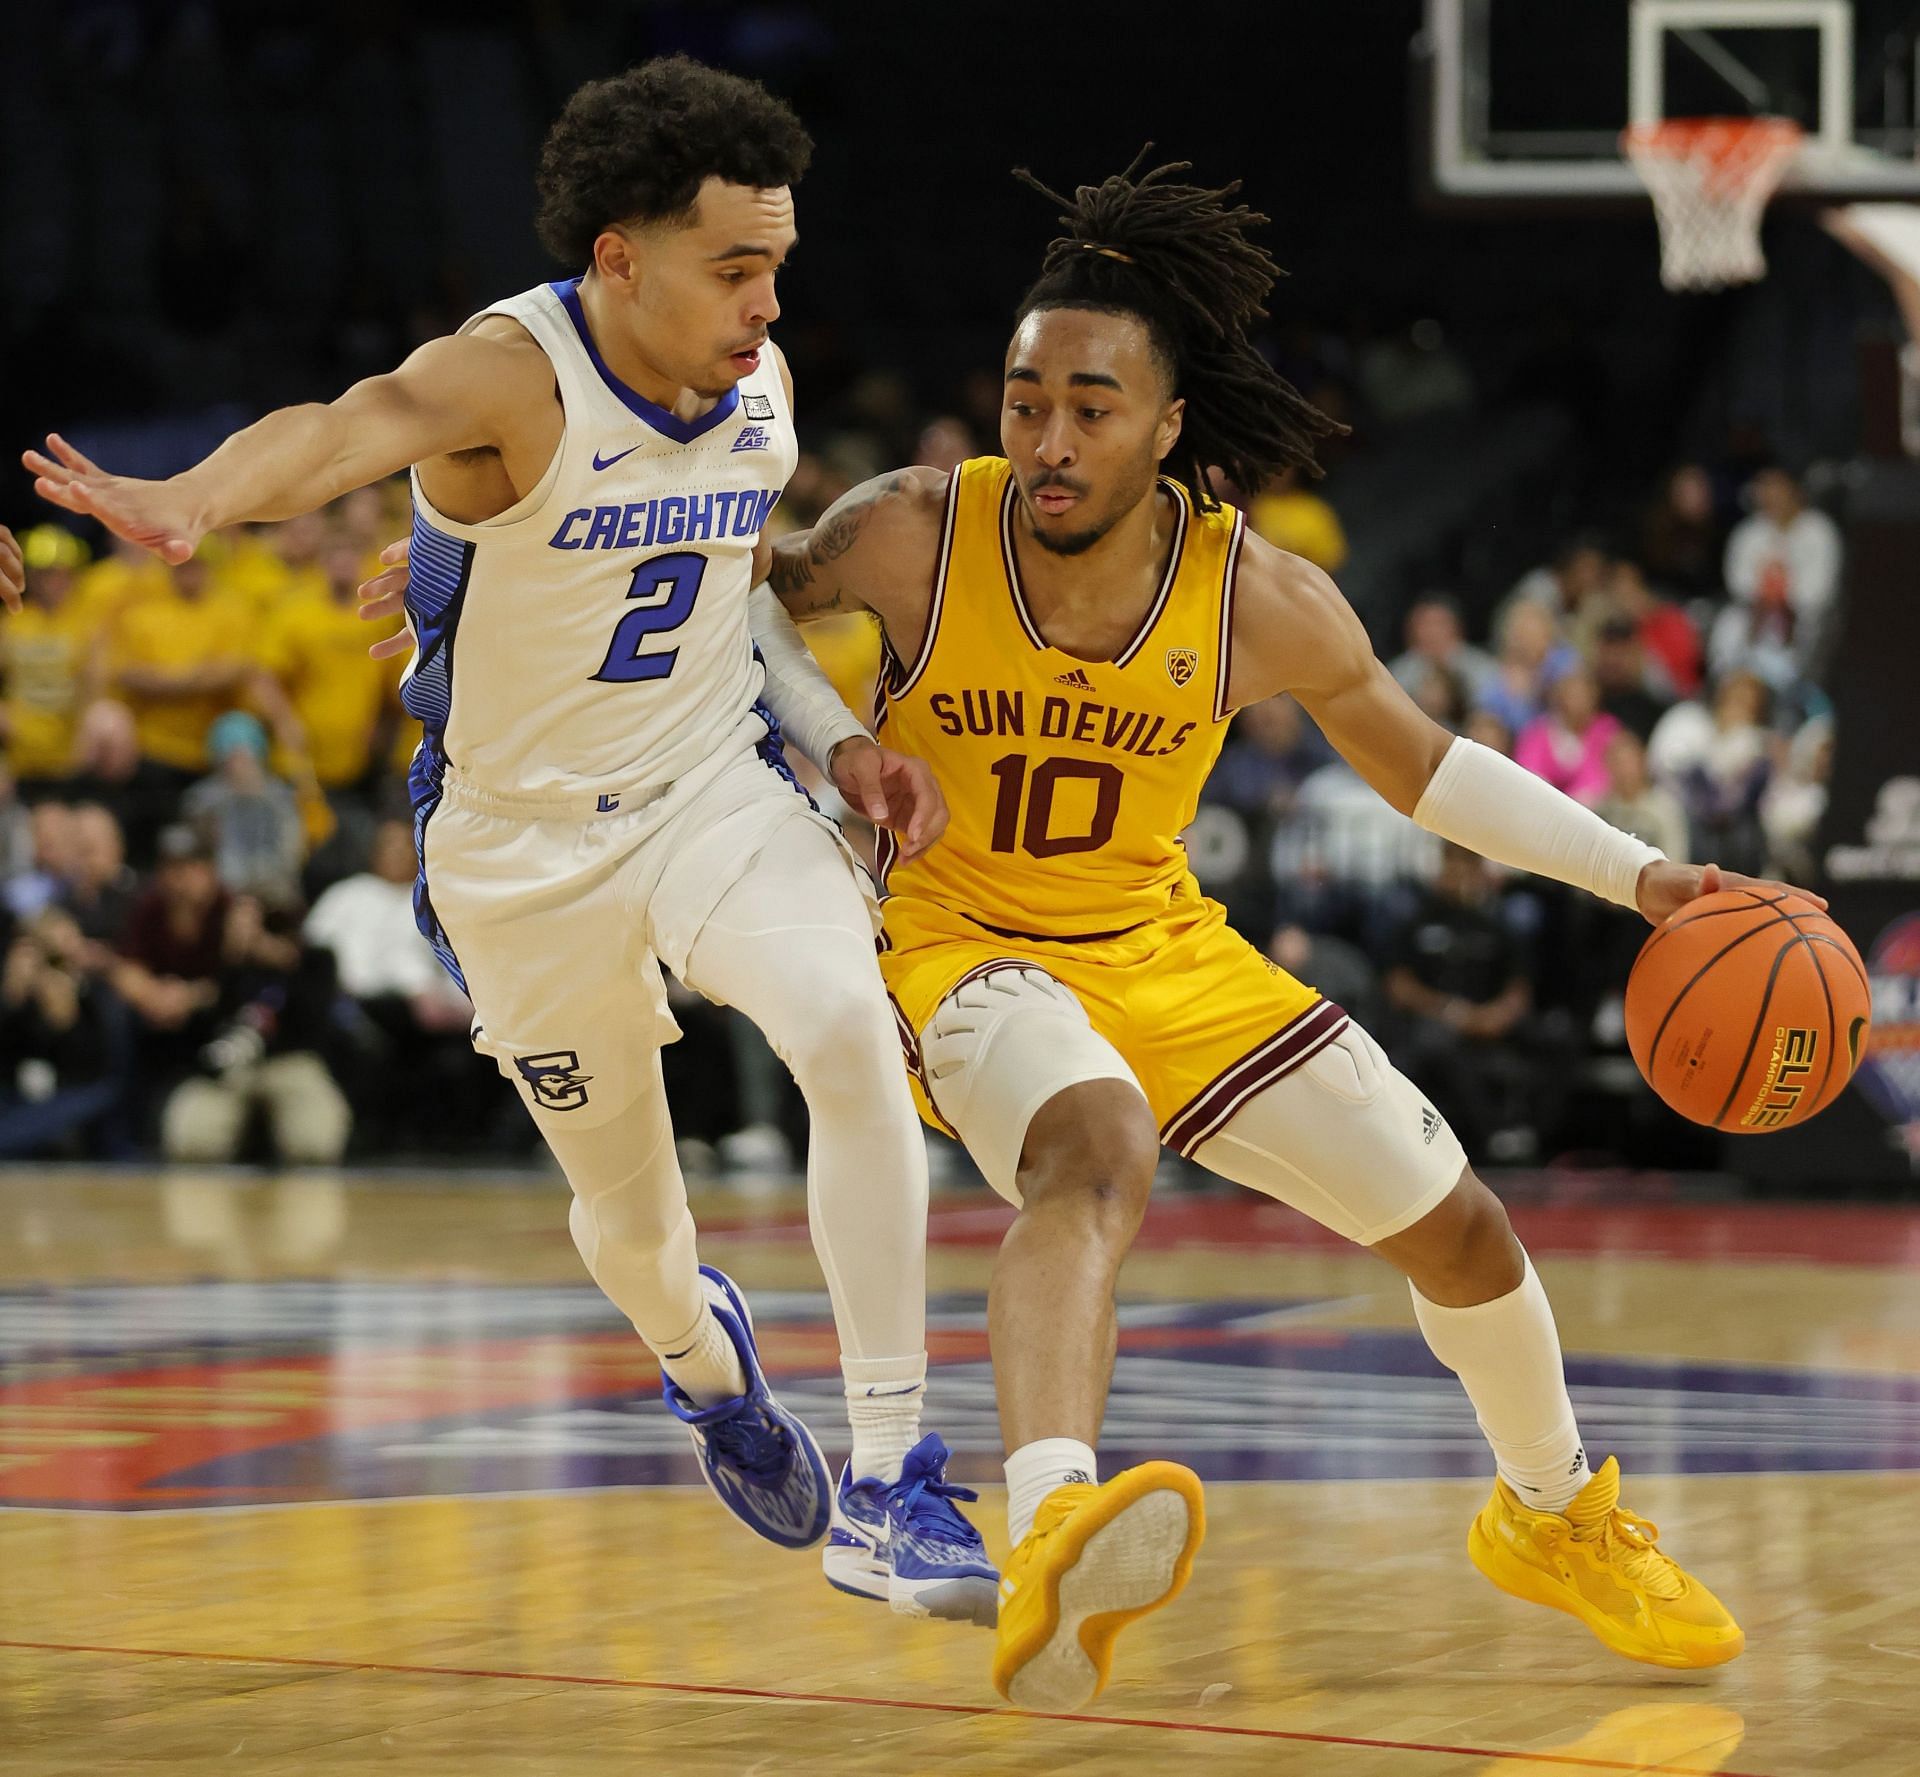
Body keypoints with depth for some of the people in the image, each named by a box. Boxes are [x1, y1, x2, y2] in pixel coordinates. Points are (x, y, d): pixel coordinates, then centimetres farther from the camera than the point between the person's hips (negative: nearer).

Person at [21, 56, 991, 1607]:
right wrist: (198, 499, -71)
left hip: (714, 786, 3)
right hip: (524, 841, -3)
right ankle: (703, 1360, 54)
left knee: (853, 1037, -27)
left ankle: (890, 1488, -22)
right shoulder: (513, 376, -26)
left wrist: (842, 737, 0)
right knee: (629, 1217, 12)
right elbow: (365, 421, -50)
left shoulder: (758, 385, -6)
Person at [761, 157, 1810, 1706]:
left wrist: (1640, 877, -2)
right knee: (1095, 1158, -39)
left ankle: (1556, 1518, 41)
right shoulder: (913, 536, -20)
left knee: (1455, 1224, 10)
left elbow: (1421, 765, 3)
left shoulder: (1264, 602, -14)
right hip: (966, 944, -4)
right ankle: (1050, 1552, -63)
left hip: (1164, 948, 4)